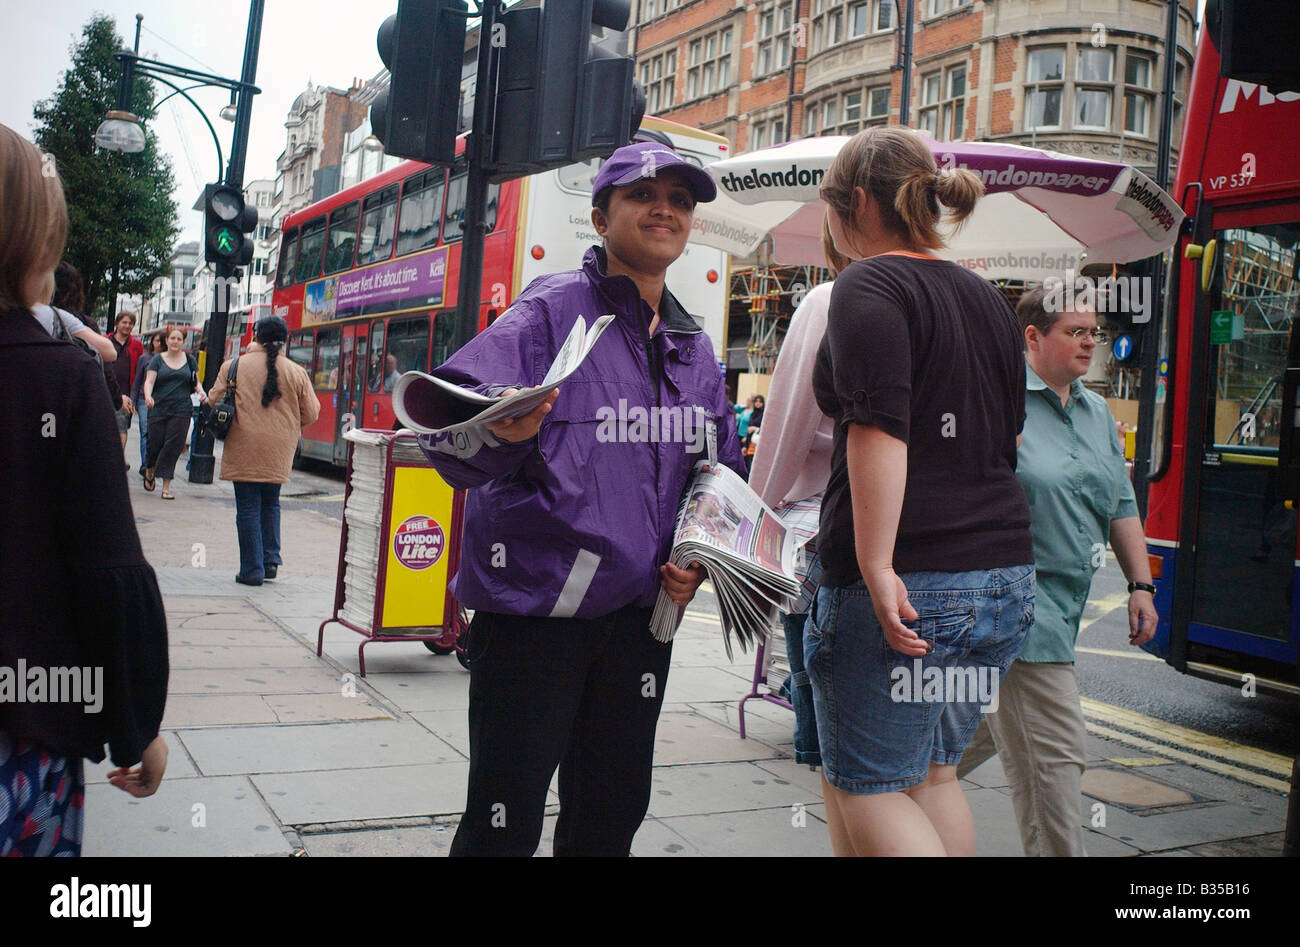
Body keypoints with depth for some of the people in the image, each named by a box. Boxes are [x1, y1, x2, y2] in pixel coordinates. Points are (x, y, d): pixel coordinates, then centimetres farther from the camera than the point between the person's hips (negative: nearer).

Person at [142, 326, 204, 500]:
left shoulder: (189, 359, 11)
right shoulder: (158, 359, 7)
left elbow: (196, 382, 17)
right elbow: (149, 381, -2)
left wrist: (200, 391, -5)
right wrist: (148, 396, -21)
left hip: (182, 410, 0)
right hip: (158, 409, 0)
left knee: (173, 445, -7)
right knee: (155, 444, 1)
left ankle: (166, 485, -4)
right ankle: (149, 471, 33)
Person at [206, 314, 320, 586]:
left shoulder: (234, 366, -4)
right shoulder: (297, 373, 0)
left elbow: (213, 401, 0)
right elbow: (311, 414, 4)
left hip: (244, 449, -2)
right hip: (279, 451, 2)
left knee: (248, 507, 4)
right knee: (270, 504, 20)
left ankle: (252, 569, 6)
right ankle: (271, 560, 16)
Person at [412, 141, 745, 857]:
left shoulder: (692, 348, 11)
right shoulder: (551, 310, -7)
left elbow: (722, 468, 22)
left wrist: (697, 555, 6)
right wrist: (501, 435, -40)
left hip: (639, 613, 6)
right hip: (533, 604, -5)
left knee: (611, 815, 15)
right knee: (504, 823, 0)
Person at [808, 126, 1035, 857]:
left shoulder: (870, 284, -7)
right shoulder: (987, 298, 18)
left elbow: (878, 427, -21)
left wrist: (876, 564, -24)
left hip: (907, 584, -8)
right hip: (1006, 576, 9)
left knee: (866, 786, 3)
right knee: (934, 774, 19)